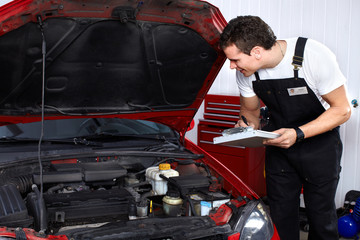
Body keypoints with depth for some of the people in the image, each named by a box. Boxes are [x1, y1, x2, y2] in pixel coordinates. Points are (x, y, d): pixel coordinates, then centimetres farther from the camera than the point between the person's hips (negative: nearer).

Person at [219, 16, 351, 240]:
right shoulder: (246, 72, -12)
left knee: (321, 213, 5)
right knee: (281, 214, 8)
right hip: (279, 143, 4)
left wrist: (298, 134, -30)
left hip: (319, 142, -3)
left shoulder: (314, 56, -27)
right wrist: (247, 124, -18)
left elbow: (342, 109, -19)